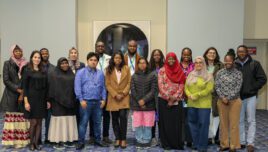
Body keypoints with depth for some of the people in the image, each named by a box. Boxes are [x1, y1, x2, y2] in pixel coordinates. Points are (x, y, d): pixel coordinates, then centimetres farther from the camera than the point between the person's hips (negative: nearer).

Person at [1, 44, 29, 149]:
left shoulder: (25, 64, 10)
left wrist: (23, 93, -6)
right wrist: (17, 89, -12)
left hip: (23, 95, 2)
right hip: (11, 95, -2)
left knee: (23, 119, -2)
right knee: (12, 118, -4)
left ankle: (22, 139, 2)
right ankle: (12, 140, 0)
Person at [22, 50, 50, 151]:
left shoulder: (43, 71, 10)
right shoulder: (27, 70, -2)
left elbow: (46, 87, 11)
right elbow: (24, 87, -6)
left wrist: (47, 100, 7)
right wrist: (26, 101, -13)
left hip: (41, 99, 4)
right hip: (32, 98, -4)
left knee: (39, 122, 5)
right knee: (33, 122, -3)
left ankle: (36, 142, 15)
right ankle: (31, 143, 14)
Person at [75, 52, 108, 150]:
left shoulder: (100, 73, 10)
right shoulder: (81, 72, -1)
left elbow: (103, 87, 11)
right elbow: (77, 87, -7)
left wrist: (103, 99, 1)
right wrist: (81, 100, -13)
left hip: (98, 102, 4)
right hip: (86, 101, -4)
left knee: (97, 122, 13)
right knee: (83, 122, 0)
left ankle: (98, 140, 26)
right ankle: (81, 142, 8)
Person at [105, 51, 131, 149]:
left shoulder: (126, 69, 3)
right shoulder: (109, 70, 2)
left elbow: (129, 83, 1)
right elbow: (107, 84, -1)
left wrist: (123, 94, -11)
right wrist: (115, 95, -10)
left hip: (124, 97, -1)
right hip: (113, 98, 1)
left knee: (123, 117, -11)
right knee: (115, 118, 5)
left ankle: (123, 139, -2)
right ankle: (117, 139, 14)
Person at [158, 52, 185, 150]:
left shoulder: (180, 71, 7)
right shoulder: (162, 71, 2)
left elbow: (181, 86, 1)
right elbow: (160, 86, -4)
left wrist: (174, 98, -9)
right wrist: (168, 97, -12)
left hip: (177, 100, 1)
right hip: (164, 100, -1)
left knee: (176, 122, 1)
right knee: (165, 122, 1)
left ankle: (177, 143, 10)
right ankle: (166, 143, 9)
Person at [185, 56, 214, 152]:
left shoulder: (208, 76, -3)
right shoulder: (190, 75, 13)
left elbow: (208, 90, -12)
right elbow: (186, 87, 8)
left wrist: (196, 95, -15)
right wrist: (189, 95, -13)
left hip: (204, 104, -5)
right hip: (191, 104, 5)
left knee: (203, 124, -2)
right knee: (192, 122, 10)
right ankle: (196, 144, 23)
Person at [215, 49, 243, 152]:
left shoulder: (238, 73, -3)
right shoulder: (220, 73, 4)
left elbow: (237, 88, -8)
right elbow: (217, 86, 0)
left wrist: (228, 98, -14)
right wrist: (222, 97, -12)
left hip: (234, 101, -2)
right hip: (221, 101, 3)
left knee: (234, 124, 3)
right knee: (223, 123, 8)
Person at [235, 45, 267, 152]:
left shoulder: (254, 64, -1)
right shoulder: (234, 65, 1)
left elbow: (263, 79, -2)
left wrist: (252, 88, -7)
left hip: (250, 96, -2)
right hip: (238, 97, 2)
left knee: (251, 121, 2)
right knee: (240, 121, 9)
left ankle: (250, 143, 7)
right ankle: (241, 142, 18)